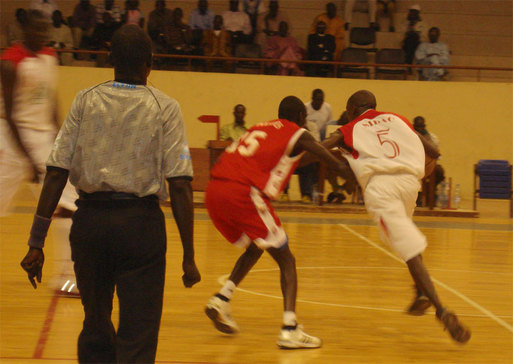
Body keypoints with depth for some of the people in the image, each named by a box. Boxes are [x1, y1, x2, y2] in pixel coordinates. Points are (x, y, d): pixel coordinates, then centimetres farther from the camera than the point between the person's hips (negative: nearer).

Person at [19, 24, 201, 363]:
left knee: (96, 326, 21)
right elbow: (180, 185, -7)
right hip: (141, 221, -2)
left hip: (90, 220, 3)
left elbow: (56, 173, -1)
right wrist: (188, 256, -5)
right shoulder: (165, 108, -1)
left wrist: (36, 242, 1)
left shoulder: (85, 101, 5)